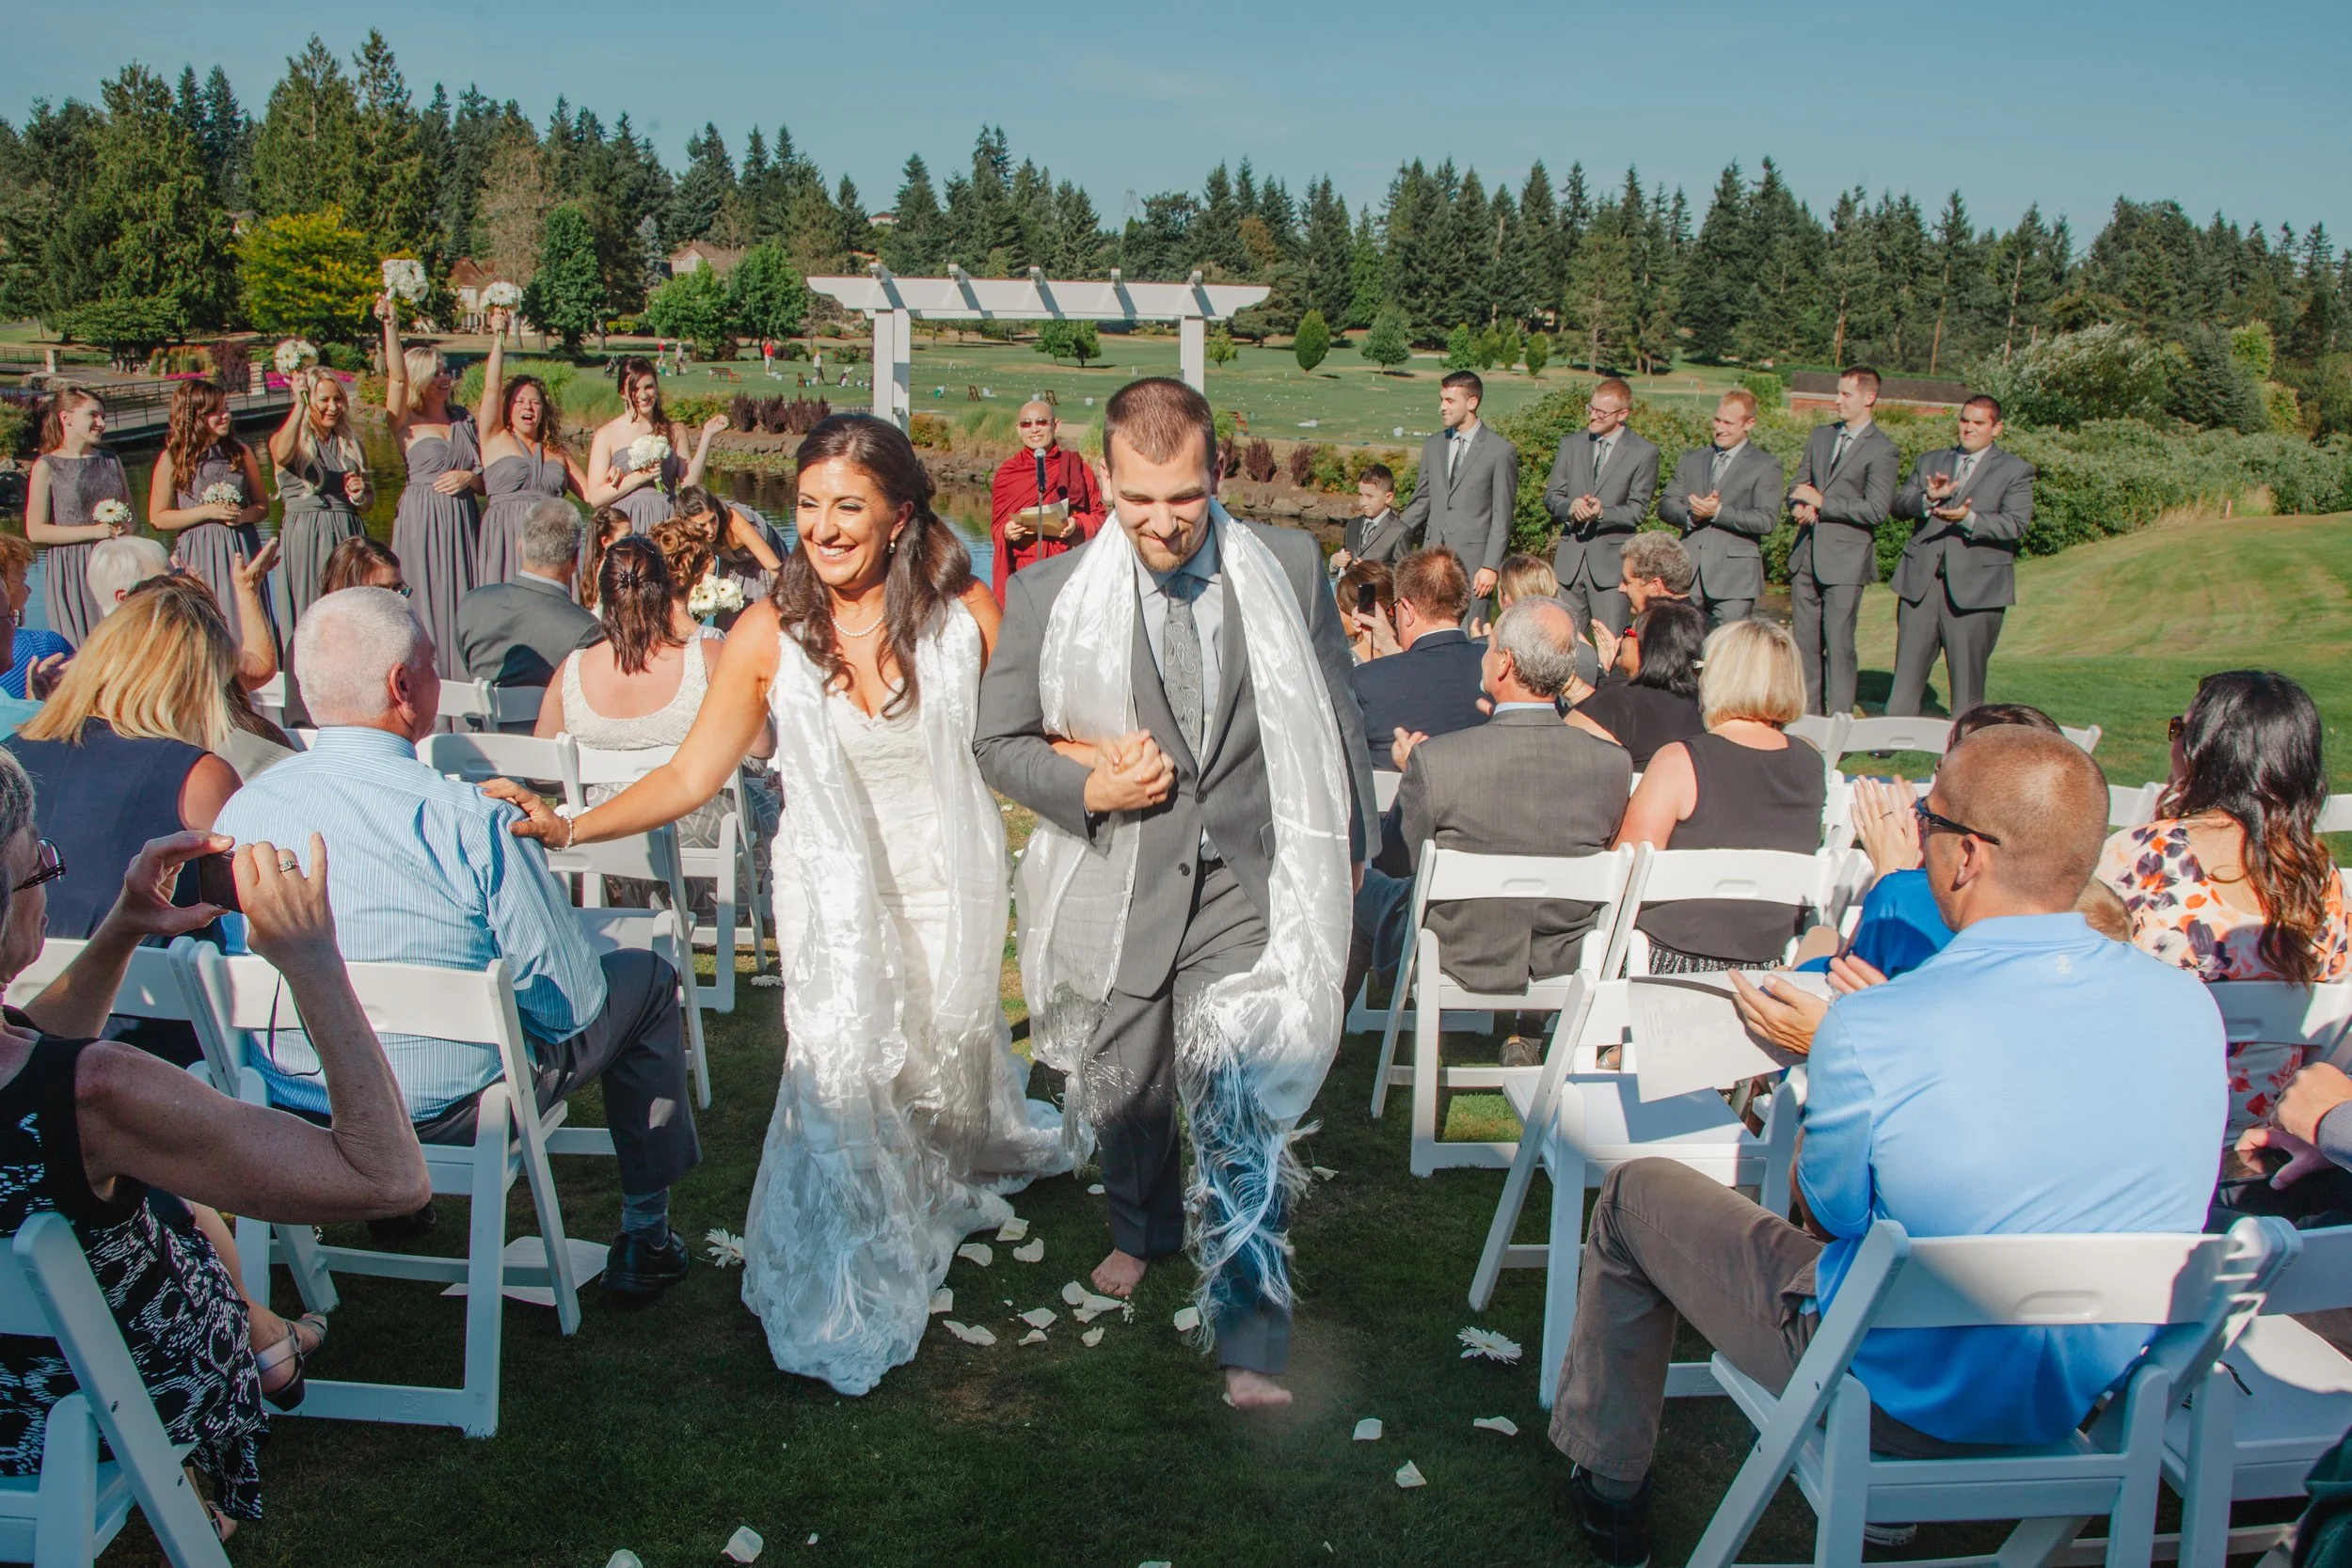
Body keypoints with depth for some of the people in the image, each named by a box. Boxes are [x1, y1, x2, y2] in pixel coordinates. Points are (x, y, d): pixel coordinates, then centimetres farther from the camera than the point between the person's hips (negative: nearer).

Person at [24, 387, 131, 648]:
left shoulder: (110, 460, 14)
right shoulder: (46, 467, -2)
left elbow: (131, 516, 19)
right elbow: (36, 531, -8)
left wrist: (124, 527, -5)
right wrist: (94, 531, -14)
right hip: (71, 571, -4)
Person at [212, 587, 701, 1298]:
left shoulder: (239, 811, -10)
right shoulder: (469, 822, -26)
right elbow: (573, 1000, -18)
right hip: (455, 1106, -6)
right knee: (644, 977, 15)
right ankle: (644, 1235, 23)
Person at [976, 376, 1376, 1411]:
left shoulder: (1288, 569, -3)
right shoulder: (1050, 594, -5)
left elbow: (1334, 718, 9)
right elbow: (999, 740, 3)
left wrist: (1345, 856, 12)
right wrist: (1088, 789, -15)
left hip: (1247, 890, -1)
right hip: (1114, 895, 2)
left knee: (1241, 1112, -12)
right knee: (1123, 1098, 20)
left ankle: (1250, 1343, 1)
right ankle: (1140, 1230, 52)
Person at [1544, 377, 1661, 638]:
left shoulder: (1644, 453, -2)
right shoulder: (1570, 444, 10)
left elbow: (1637, 511, -4)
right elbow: (1551, 496, 10)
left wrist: (1602, 512, -22)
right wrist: (1570, 507, -12)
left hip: (1612, 560, -4)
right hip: (1570, 558, 4)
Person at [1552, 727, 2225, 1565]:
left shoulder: (1870, 1032, -30)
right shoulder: (2189, 1007, -13)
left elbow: (1828, 1212, -11)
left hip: (1906, 1397, -5)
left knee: (1634, 1193, 15)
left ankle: (1607, 1482, 34)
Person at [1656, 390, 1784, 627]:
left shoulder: (1766, 465, 2)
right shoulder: (1692, 460, 17)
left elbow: (1767, 520, -9)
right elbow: (1665, 504, 11)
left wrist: (1718, 512, -17)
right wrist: (1692, 515, -10)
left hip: (1734, 579, -4)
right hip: (1689, 575, 5)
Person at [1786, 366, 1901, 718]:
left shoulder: (1882, 452, -7)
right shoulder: (1821, 436, 13)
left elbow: (1875, 510, -14)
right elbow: (1799, 483, 18)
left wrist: (1822, 502, -13)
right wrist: (1799, 506, -5)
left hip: (1846, 558, -6)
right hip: (1807, 556, 6)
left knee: (1838, 643, -7)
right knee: (1805, 642, 9)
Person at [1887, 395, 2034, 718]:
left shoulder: (2016, 470, 4)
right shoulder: (1929, 461, 17)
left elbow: (2016, 524, -10)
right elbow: (1899, 505, 6)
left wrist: (1969, 518, -26)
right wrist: (1928, 498, -15)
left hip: (1975, 589, -3)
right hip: (1921, 582, 3)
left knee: (1968, 682, 1)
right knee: (1907, 674, 5)